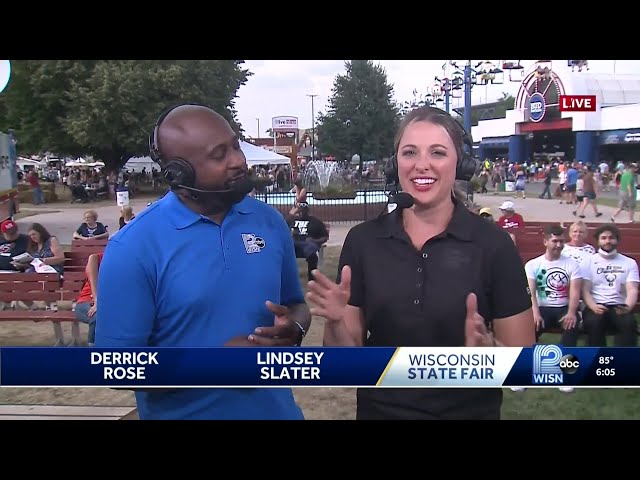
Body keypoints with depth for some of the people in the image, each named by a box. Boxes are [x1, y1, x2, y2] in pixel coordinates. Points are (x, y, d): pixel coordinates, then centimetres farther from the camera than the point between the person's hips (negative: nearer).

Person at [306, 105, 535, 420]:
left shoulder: (493, 245, -12)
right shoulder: (362, 241, -7)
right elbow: (347, 357, -3)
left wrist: (487, 349, -27)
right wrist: (336, 322, -22)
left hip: (469, 412, -1)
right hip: (378, 410, 2)